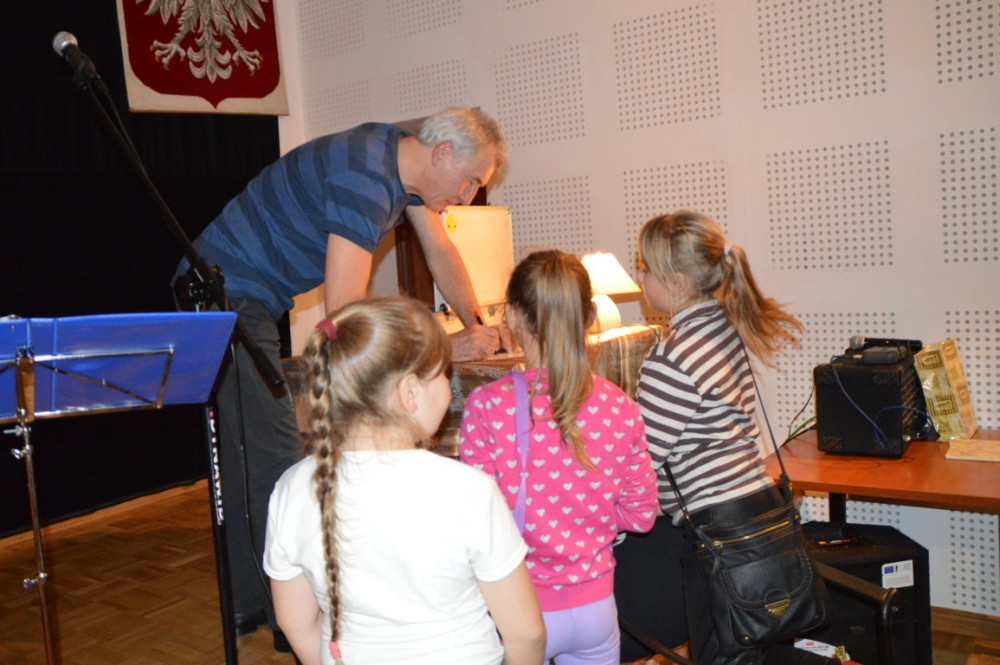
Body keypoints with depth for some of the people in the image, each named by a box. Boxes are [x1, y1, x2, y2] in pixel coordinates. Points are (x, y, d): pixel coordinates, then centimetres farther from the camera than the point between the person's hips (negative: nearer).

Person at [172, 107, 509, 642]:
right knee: (275, 459, -8)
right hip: (223, 298, -10)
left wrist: (477, 328, 5)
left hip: (247, 301, 10)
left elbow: (440, 253, 12)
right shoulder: (363, 179, -28)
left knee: (244, 456, 14)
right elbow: (343, 317, -31)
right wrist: (444, 347, -23)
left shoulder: (403, 158, 3)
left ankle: (250, 606, 27)